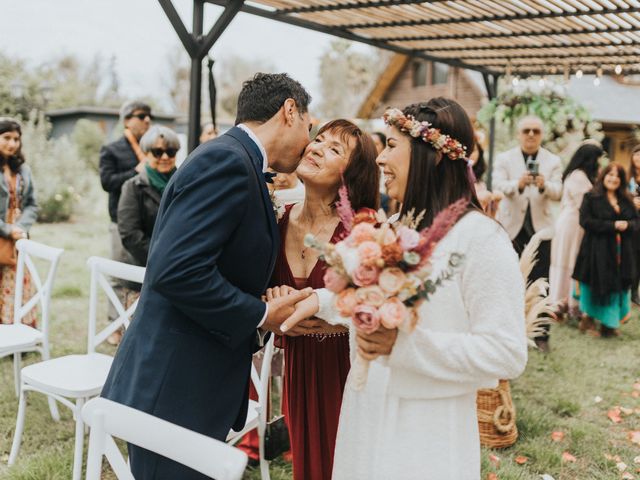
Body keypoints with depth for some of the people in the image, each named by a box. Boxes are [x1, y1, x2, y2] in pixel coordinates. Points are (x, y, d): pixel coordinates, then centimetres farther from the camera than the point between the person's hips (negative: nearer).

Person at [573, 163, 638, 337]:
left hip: (621, 252, 5)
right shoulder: (591, 197, -2)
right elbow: (585, 221, -13)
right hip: (598, 250, -5)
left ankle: (609, 324, 13)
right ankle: (588, 316, 12)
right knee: (596, 286, -3)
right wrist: (613, 225, -17)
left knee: (617, 287, 5)